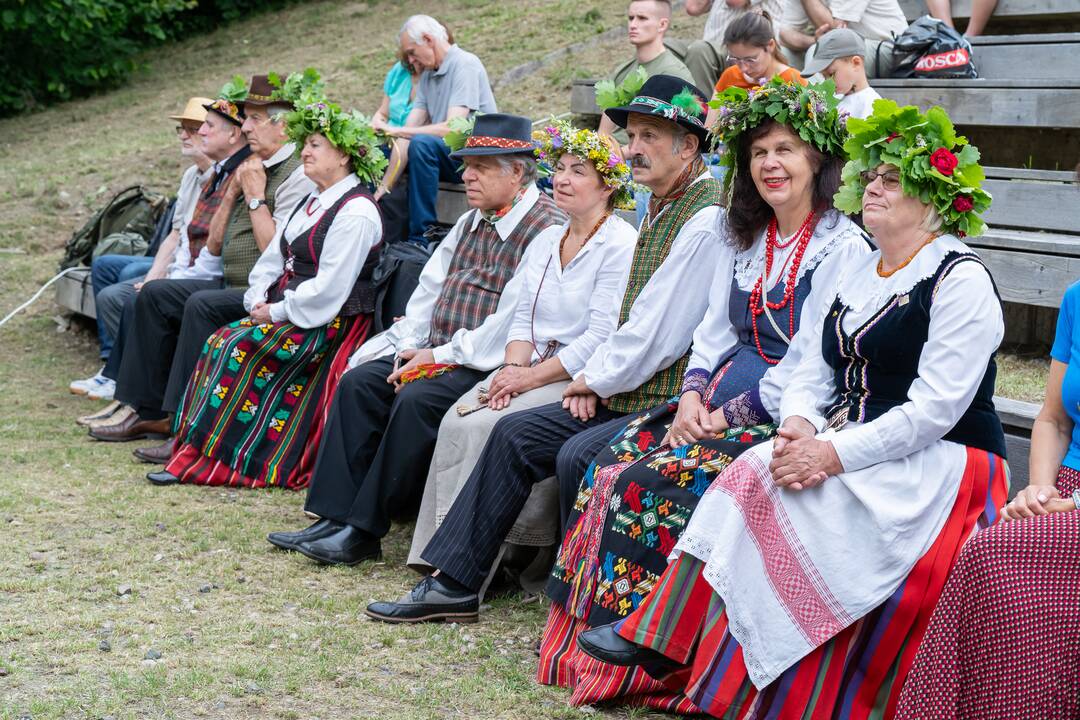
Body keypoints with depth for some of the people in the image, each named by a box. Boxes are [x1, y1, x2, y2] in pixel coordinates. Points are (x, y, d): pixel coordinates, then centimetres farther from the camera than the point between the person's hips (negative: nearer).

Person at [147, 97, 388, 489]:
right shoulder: (312, 203, 17)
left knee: (241, 348, -23)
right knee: (219, 341, -9)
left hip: (330, 324, -9)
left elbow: (328, 288, -21)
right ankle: (194, 449, -11)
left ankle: (209, 457, -17)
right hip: (284, 309, 9)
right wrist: (258, 301, 1)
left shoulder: (356, 213, -15)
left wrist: (277, 312, -14)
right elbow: (273, 257, 18)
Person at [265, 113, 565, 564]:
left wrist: (443, 355, -17)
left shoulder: (548, 231, -12)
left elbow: (512, 322, -20)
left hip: (490, 366, -9)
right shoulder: (471, 223, 18)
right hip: (441, 354, 9)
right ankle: (336, 516, -12)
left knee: (416, 400, -29)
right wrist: (409, 346, 1)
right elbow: (430, 288, 17)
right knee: (360, 382, -8)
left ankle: (364, 529, -20)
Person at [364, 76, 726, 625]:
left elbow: (659, 335, -21)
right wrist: (594, 380, 7)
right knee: (516, 434, 6)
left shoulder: (707, 219, -18)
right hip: (625, 394, 10)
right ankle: (453, 583, 10)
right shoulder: (661, 208, 16)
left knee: (578, 455, -28)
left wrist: (595, 379, -6)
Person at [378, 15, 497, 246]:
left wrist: (395, 131, -25)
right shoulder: (428, 75, 12)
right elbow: (410, 130, 3)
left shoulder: (465, 65, -14)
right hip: (449, 159, 9)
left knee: (422, 144, -33)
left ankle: (420, 240, -29)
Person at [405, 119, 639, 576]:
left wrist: (532, 376, -16)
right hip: (531, 369, 7)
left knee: (484, 429, -25)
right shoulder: (545, 241, 18)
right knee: (455, 422, -17)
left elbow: (601, 339, -16)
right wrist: (513, 366, -4)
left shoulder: (621, 244, -8)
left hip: (580, 380, -7)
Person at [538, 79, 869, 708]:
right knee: (608, 468, -13)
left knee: (646, 483, -24)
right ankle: (581, 632, -10)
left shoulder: (843, 248, -8)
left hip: (784, 419, -8)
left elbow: (812, 364, -14)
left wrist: (731, 414, -14)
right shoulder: (748, 242, 17)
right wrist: (694, 395, -2)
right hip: (719, 407, 8)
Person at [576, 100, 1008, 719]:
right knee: (755, 476, -22)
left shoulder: (961, 280, -10)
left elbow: (933, 409, -18)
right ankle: (663, 634, -24)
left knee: (763, 485, -27)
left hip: (939, 466, -7)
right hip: (847, 449, 7)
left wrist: (832, 454, -24)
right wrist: (799, 427, -10)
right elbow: (813, 372, 13)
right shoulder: (857, 274, 16)